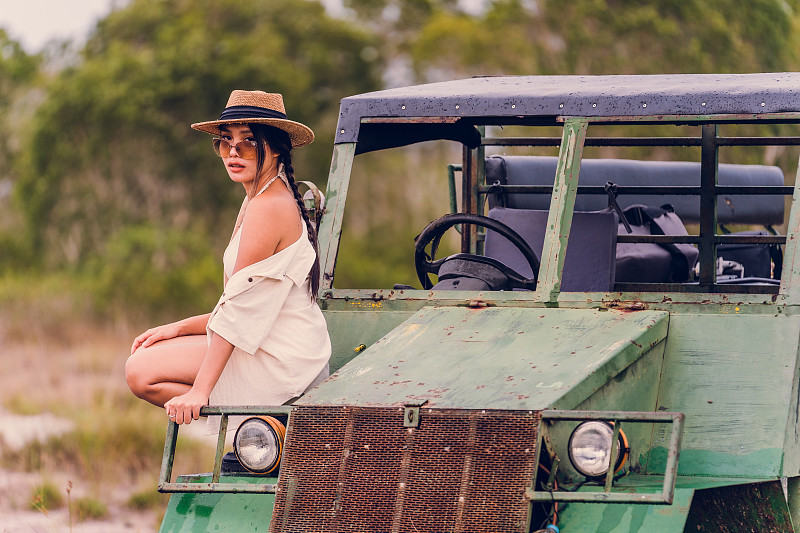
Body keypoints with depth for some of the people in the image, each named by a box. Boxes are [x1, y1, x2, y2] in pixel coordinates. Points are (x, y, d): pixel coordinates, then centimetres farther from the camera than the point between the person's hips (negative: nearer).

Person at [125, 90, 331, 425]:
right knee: (143, 356, 14)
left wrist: (199, 391, -20)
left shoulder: (268, 208, -18)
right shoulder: (262, 201, 13)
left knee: (141, 373, -9)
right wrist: (178, 328, 12)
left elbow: (239, 308, -20)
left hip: (281, 364, -10)